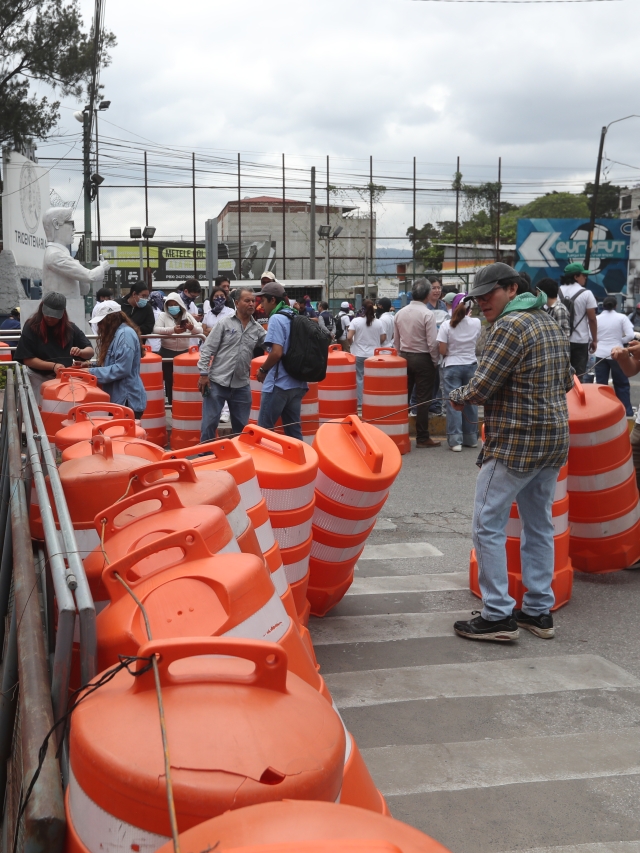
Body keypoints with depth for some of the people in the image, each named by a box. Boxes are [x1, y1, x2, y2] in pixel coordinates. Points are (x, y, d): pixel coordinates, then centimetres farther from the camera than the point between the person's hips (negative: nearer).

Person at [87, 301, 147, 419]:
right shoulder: (114, 334, 16)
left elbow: (121, 369, -23)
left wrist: (92, 372, -17)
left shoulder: (125, 334, -15)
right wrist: (91, 366, 6)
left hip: (127, 400, -10)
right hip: (118, 398, 10)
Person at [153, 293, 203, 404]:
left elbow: (200, 330, -1)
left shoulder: (187, 316, 7)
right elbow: (156, 330, -15)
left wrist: (192, 328, -27)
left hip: (184, 352, 1)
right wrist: (172, 330, -31)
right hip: (167, 353, -1)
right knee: (170, 380, 1)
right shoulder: (163, 316, 2)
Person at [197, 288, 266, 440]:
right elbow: (208, 348, -4)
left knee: (241, 426, 12)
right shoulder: (224, 322, -3)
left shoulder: (257, 329, 7)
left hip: (241, 385, 4)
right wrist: (204, 373, -9)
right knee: (210, 423, -1)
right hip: (217, 382, -4)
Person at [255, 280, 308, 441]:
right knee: (294, 432, 11)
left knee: (264, 431, 0)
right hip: (297, 383, 8)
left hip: (279, 384, -8)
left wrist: (263, 370, -5)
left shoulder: (276, 319, -11)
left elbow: (277, 352, -20)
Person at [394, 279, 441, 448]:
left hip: (404, 357, 6)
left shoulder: (400, 313, 3)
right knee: (423, 400, 0)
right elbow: (432, 343, -17)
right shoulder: (428, 314, -16)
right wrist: (435, 361, -3)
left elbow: (396, 340, 9)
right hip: (423, 359, -6)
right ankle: (422, 438, 4)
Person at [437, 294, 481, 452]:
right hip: (471, 365, 3)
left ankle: (456, 440, -2)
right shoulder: (476, 323, -3)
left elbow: (442, 351, -12)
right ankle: (471, 438, 20)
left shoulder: (447, 325, -11)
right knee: (470, 402, 11)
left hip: (452, 366, -3)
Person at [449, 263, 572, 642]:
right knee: (540, 525, 14)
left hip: (515, 444, -9)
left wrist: (457, 397, 3)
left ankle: (498, 616, 0)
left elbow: (480, 389, -16)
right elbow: (567, 382, 21)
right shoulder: (551, 323, 13)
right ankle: (540, 611, 20)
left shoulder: (510, 326, -15)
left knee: (489, 527, -2)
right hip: (554, 440, 9)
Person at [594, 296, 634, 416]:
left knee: (601, 385, 8)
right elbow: (630, 335, -10)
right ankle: (627, 412, 11)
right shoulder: (622, 317, -3)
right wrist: (619, 340, 7)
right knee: (622, 384, 8)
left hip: (600, 354, 2)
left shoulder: (596, 318, 2)